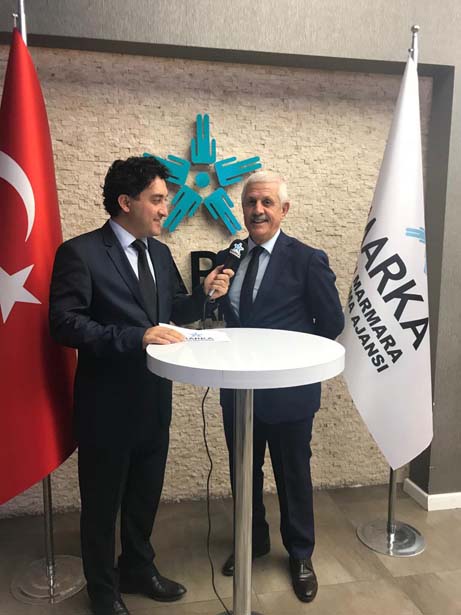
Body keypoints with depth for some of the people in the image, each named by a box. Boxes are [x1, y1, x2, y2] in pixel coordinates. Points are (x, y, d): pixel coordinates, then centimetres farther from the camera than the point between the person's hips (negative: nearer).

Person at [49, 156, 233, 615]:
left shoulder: (160, 253, 7)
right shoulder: (80, 253, -15)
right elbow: (64, 324, -22)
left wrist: (205, 294, -6)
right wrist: (137, 337, -29)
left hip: (155, 397, 7)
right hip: (108, 402, -6)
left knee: (145, 494, 23)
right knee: (102, 501, 14)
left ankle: (138, 569, 47)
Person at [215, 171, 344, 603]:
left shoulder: (307, 259, -11)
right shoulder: (227, 258, 3)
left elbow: (331, 323, -7)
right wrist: (210, 291, -7)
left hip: (289, 390, -4)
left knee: (293, 475, 15)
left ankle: (300, 554, 39)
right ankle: (253, 540, 46)